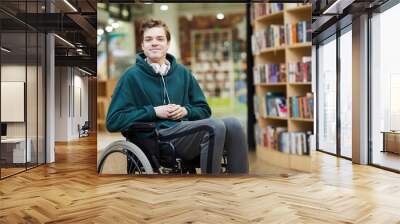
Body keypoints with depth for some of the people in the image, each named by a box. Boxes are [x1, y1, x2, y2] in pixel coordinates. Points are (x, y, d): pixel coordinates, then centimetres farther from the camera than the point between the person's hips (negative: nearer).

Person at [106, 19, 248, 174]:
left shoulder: (182, 73, 19)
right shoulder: (133, 75, 7)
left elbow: (204, 109, 22)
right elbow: (113, 121, 0)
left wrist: (186, 110, -1)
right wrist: (154, 112, -8)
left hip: (188, 129, 5)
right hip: (159, 136, -5)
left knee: (233, 125, -23)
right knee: (215, 126, -30)